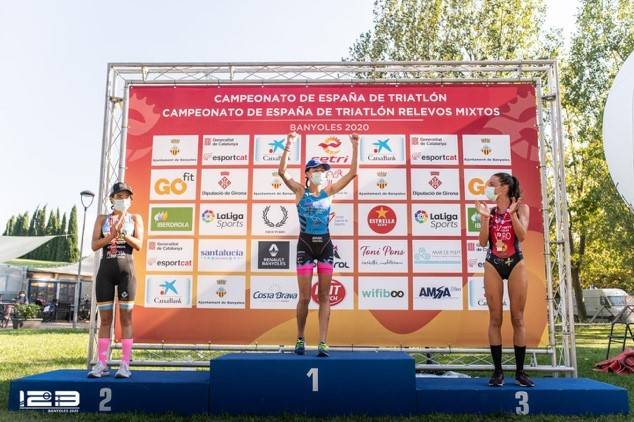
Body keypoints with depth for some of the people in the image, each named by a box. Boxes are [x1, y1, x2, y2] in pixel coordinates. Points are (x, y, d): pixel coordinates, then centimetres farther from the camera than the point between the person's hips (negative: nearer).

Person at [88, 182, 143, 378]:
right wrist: (111, 235, -15)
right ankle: (102, 364, 9)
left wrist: (122, 233, -16)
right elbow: (94, 245, 1)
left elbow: (139, 245, -2)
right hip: (106, 269, 2)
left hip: (126, 268, -1)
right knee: (104, 319, 3)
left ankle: (125, 365, 0)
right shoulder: (102, 219, 12)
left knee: (126, 318, -2)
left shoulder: (135, 218, 9)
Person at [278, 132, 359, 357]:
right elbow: (282, 172, -15)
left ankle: (323, 343, 4)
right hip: (305, 244, -2)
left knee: (324, 296, 1)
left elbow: (352, 173, 3)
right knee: (305, 297, -1)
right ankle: (300, 339, 19)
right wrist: (288, 146, -24)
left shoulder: (328, 191, 7)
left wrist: (355, 148, -4)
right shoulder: (300, 190, 1)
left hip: (325, 245, 3)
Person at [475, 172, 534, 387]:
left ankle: (520, 371, 9)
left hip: (515, 264, -2)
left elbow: (522, 236, -12)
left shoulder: (521, 208, 2)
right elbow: (483, 242, -2)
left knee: (517, 318, 1)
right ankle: (498, 371, 6)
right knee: (495, 318, 0)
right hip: (493, 265, 2)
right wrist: (485, 217, -11)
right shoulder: (489, 212, 7)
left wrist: (512, 213, -19)